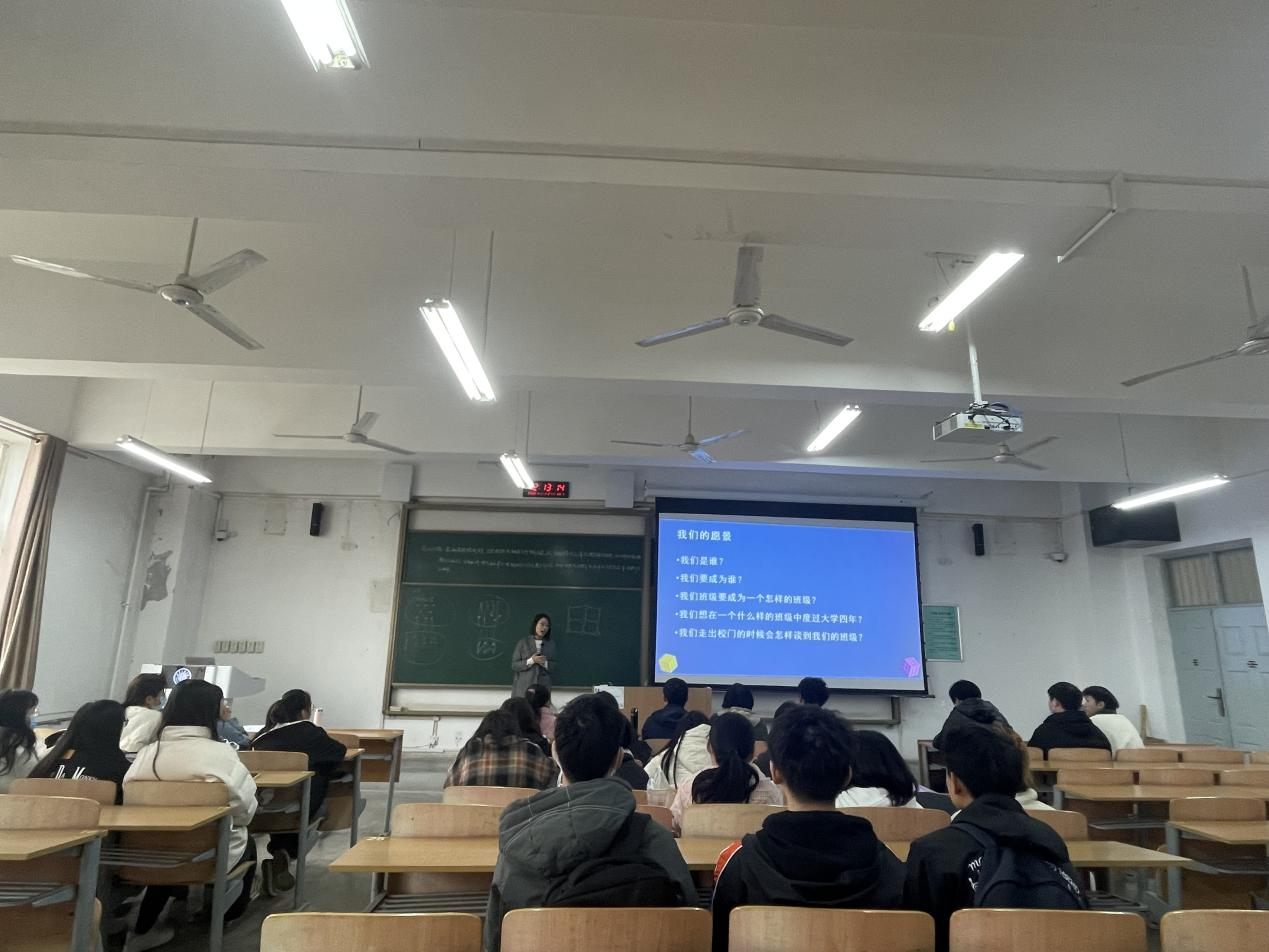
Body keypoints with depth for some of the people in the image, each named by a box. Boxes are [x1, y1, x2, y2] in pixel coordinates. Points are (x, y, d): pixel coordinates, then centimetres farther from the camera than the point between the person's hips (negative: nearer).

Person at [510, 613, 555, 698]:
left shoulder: (551, 643, 9)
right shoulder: (523, 642, 2)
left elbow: (553, 665, 11)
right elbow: (514, 665, -1)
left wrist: (545, 663, -9)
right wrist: (531, 660, -13)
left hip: (543, 686, 2)